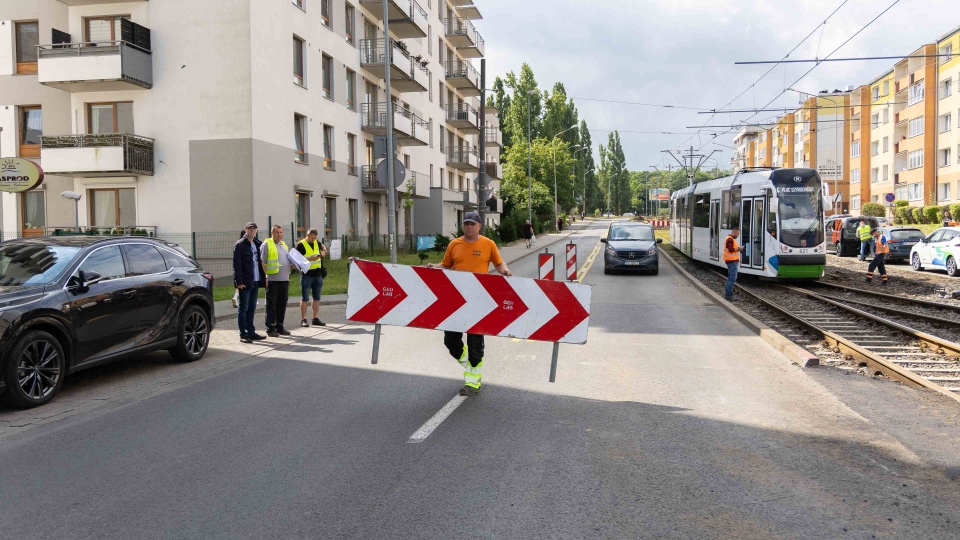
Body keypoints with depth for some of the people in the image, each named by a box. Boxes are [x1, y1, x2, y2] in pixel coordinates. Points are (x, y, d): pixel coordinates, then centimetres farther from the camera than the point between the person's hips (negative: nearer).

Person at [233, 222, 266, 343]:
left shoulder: (257, 244, 15)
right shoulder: (240, 245, -6)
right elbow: (236, 265, -10)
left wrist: (263, 278, 11)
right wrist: (239, 282, -16)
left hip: (255, 281, 7)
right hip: (245, 282, -7)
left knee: (251, 308, 12)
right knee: (243, 308, -1)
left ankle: (251, 332, 18)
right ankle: (243, 334, 3)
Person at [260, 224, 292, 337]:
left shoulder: (284, 245, 19)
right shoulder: (266, 244, -4)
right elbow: (262, 262, -9)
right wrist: (265, 277, -16)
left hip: (285, 279, 7)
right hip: (272, 280, -7)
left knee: (282, 304, 11)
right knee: (271, 305, -1)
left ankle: (280, 327, 20)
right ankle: (271, 329, 3)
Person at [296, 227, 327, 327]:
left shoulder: (317, 243, 9)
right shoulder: (301, 245, -8)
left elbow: (323, 246, 28)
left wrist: (324, 251, 5)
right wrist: (309, 259, -24)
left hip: (318, 274, 7)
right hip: (306, 275, -6)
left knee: (317, 298, 10)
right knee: (305, 298, -1)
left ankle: (316, 318, 16)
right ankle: (303, 319, 2)